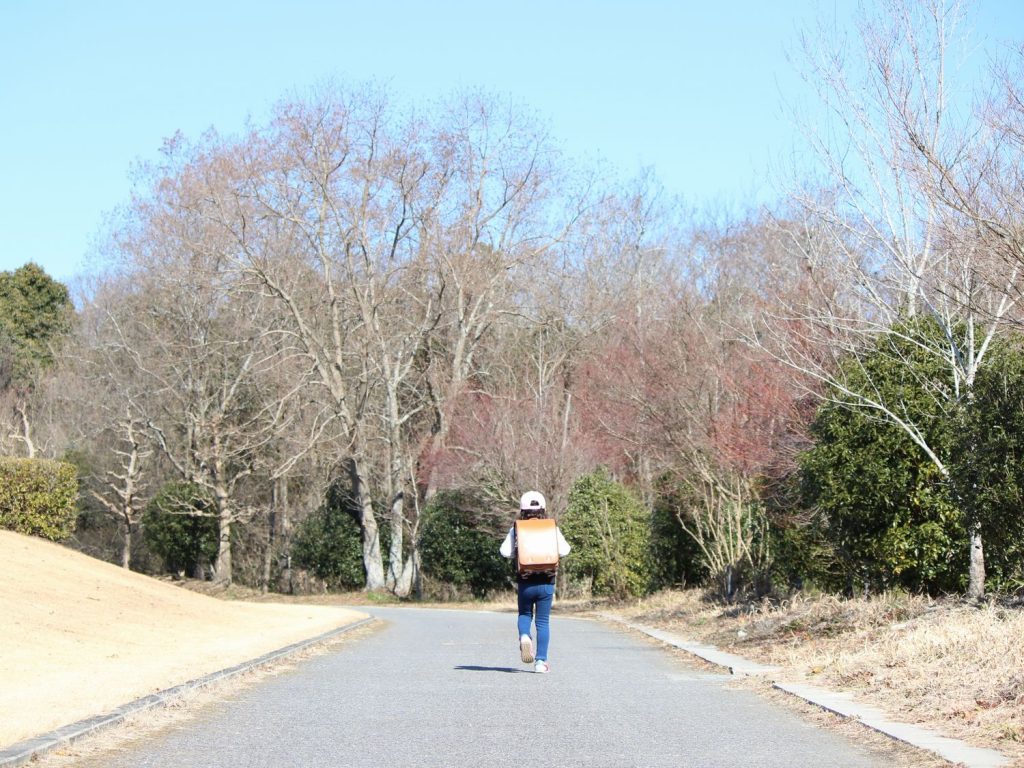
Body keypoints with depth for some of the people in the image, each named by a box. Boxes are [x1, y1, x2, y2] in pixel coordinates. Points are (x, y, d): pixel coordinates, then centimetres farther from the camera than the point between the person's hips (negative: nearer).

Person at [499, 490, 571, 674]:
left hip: (525, 582, 0)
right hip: (546, 582, 0)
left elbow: (505, 551, -8)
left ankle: (524, 636, -12)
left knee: (525, 614, 20)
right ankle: (541, 661, 2)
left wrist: (520, 551, 9)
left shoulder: (517, 529, -2)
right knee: (543, 621, 7)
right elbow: (564, 550, -10)